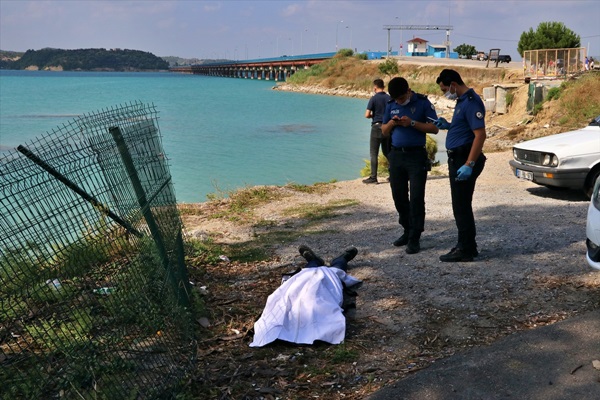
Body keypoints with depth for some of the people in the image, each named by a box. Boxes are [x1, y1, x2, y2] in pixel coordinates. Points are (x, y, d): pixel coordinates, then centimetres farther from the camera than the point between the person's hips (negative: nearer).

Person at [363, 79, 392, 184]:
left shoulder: (373, 98, -9)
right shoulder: (389, 98, 4)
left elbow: (367, 115, -13)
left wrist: (373, 115, 7)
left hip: (377, 126, -5)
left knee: (374, 153, -1)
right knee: (387, 152, 17)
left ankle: (373, 177, -3)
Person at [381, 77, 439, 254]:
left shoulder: (422, 103, -4)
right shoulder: (391, 105, 9)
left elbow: (434, 128, -7)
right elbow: (384, 132, 14)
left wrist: (412, 123, -18)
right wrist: (391, 122, -8)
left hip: (416, 156, -5)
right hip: (396, 155, 5)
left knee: (416, 198, -6)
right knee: (399, 196, 10)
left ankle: (415, 238, 0)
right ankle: (408, 231, 25)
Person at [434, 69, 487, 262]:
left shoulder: (471, 102, -18)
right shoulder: (462, 100, 14)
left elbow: (480, 134, -24)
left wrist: (469, 165, -29)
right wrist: (448, 126, 11)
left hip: (465, 160, -11)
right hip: (457, 159, 11)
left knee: (461, 206, -5)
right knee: (461, 205, 16)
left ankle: (465, 250, 2)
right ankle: (467, 244, 26)